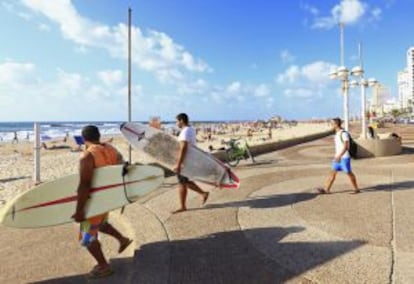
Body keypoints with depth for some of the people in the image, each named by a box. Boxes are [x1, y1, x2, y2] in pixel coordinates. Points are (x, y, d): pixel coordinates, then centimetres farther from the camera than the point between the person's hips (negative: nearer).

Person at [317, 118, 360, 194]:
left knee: (349, 173, 2)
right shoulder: (337, 133, 12)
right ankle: (327, 189, 5)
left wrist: (339, 156, -25)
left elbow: (346, 147, -22)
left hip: (344, 158, -9)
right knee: (333, 172, 5)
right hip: (338, 157, 9)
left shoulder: (344, 133, -16)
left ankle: (356, 189, 18)